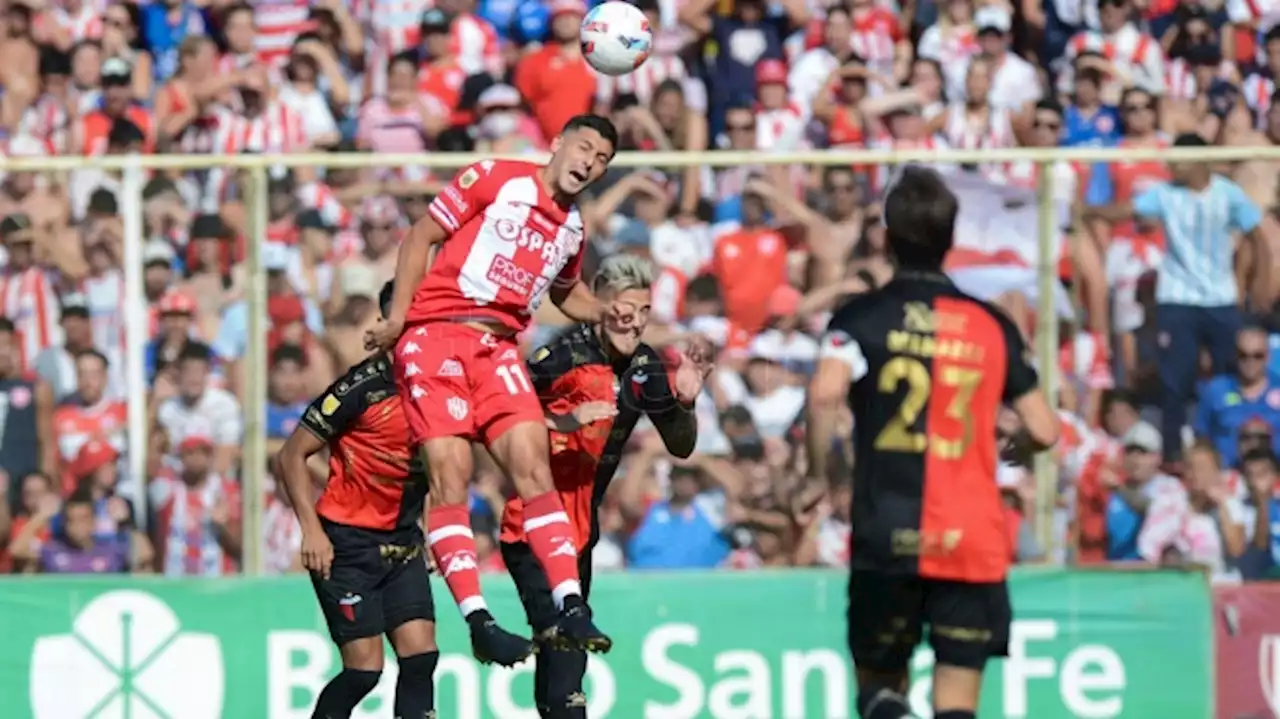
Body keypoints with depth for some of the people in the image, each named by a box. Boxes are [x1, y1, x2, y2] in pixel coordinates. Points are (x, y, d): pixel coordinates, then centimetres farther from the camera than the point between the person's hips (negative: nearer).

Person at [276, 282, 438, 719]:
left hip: (403, 543, 6)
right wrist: (312, 530, -17)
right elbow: (291, 457, -10)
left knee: (420, 653, -7)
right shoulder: (366, 385, -15)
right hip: (346, 541, -6)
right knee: (365, 666, -10)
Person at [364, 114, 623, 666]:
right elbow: (421, 238, -1)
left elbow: (567, 295, 36)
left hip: (499, 347, 5)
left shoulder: (573, 230, 16)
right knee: (450, 471, -15)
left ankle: (571, 608, -15)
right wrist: (396, 316, -9)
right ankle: (478, 622, -19)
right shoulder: (496, 179, -2)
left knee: (533, 466, -11)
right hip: (435, 333, -5)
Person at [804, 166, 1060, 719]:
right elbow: (1043, 430, 10)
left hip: (886, 539, -1)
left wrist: (817, 476, -6)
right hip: (974, 541, 1)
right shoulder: (992, 326, 8)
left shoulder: (862, 317, -1)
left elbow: (825, 392, -20)